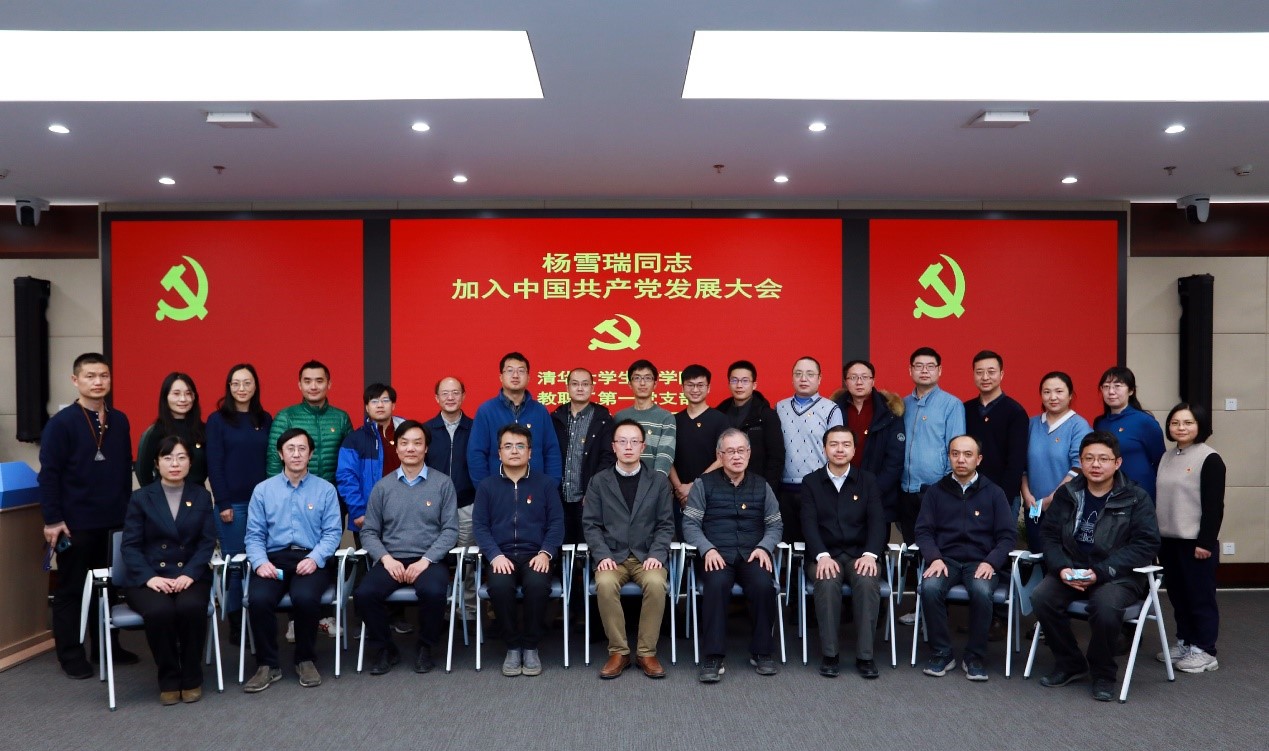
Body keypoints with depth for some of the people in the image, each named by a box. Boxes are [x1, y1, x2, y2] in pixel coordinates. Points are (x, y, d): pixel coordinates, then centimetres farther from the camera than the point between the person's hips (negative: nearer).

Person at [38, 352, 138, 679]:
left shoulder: (119, 421, 6)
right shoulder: (61, 423, -9)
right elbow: (49, 474, -10)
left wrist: (128, 509, 13)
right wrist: (52, 519, -13)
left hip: (114, 521, 5)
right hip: (75, 523, -5)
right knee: (71, 589, 7)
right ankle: (70, 655, 18)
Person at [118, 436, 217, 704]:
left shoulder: (201, 496, 10)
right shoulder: (141, 497, 6)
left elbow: (207, 542, 2)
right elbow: (130, 545, 0)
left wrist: (189, 574, -15)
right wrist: (149, 577, -17)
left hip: (190, 575, 1)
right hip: (147, 577, -1)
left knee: (191, 608, -32)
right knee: (160, 611, -33)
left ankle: (192, 678, -10)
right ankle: (169, 680, -10)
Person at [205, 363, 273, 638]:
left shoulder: (265, 420, 10)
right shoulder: (217, 420, 1)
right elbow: (214, 465, -3)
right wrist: (223, 503, -9)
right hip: (232, 502, -3)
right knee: (234, 564, 0)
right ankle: (235, 623, 9)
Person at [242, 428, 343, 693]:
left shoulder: (325, 489, 8)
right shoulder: (263, 490, 12)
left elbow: (333, 532, 1)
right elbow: (254, 534, 7)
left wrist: (314, 558, -16)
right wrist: (260, 562, -12)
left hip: (311, 559, -1)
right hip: (274, 558, 2)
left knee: (305, 597, -32)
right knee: (258, 599, -29)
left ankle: (306, 660, -5)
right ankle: (268, 665, -7)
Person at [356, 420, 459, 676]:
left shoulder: (442, 483, 4)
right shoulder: (382, 486, 10)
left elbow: (450, 530, -1)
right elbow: (368, 532, 8)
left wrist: (425, 560, -13)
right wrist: (386, 558, -10)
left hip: (429, 559, -2)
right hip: (390, 560, 2)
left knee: (433, 592, -33)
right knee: (364, 594, -26)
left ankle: (425, 647, -2)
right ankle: (385, 648, 2)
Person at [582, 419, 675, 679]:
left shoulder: (659, 481, 10)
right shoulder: (598, 481, 10)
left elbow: (666, 524, 5)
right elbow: (591, 524, 4)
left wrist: (656, 554, -11)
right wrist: (602, 555, -12)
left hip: (647, 555, 0)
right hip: (612, 555, 0)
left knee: (656, 583, -32)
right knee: (605, 584, -32)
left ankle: (646, 652, -15)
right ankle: (618, 652, -15)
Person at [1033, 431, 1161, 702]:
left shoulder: (1135, 498, -3)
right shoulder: (1067, 494, 8)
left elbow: (1146, 544, -10)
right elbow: (1048, 534, 8)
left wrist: (1100, 572, -19)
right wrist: (1062, 567, -13)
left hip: (1119, 576, -3)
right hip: (1071, 570, 4)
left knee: (1106, 607, -35)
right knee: (1041, 599, -24)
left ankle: (1103, 674, -5)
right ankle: (1070, 663, 2)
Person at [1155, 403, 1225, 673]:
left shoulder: (1210, 459, -9)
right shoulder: (1166, 457, 12)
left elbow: (1214, 505, -13)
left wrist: (1205, 541, -16)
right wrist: (1154, 534, 14)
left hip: (1196, 541, -7)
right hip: (1168, 539, 7)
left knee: (1200, 596, 1)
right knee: (1177, 595, 13)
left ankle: (1205, 651, 10)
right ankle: (1184, 642, 25)